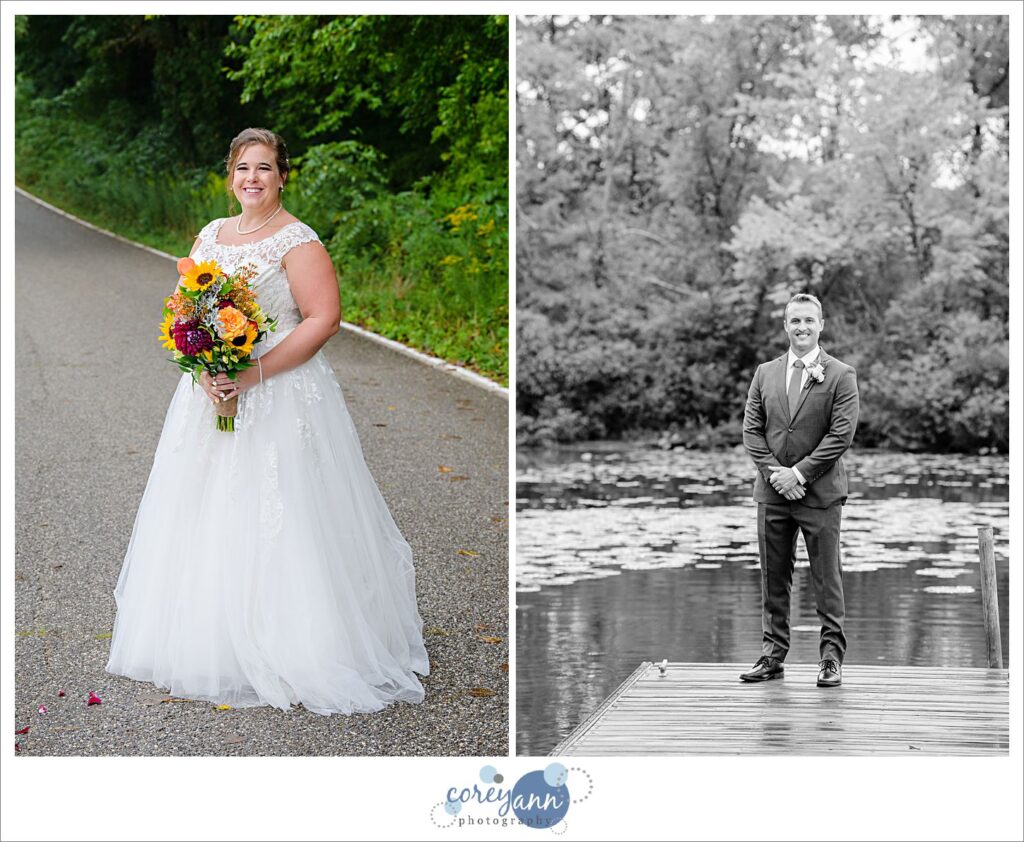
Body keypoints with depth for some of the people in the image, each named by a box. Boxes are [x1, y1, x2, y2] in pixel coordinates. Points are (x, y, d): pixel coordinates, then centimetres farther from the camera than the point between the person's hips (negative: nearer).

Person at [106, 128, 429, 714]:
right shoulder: (210, 236, 13)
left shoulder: (298, 241, -8)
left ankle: (288, 651, 2)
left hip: (279, 397, -7)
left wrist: (254, 373, -20)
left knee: (275, 523, -6)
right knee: (206, 519, 9)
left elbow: (323, 318, -16)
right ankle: (209, 644, 20)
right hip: (210, 393, 7)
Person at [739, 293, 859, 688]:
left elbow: (842, 434, -10)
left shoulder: (841, 375, -2)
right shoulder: (765, 373, 10)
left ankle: (831, 658, 8)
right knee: (773, 577, 8)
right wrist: (773, 472, -8)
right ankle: (772, 654, 16)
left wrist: (799, 473, -14)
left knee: (827, 578, 1)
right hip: (772, 492, 4)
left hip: (820, 492, -4)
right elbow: (751, 429, 7)